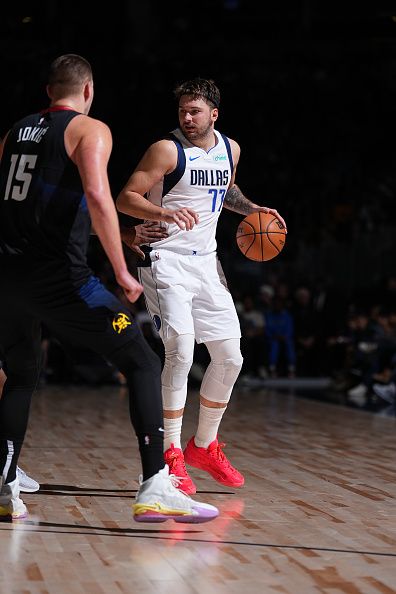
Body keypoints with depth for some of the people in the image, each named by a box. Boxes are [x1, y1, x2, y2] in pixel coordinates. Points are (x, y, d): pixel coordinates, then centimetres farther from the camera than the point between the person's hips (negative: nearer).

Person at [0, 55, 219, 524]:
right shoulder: (90, 129, 1)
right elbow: (98, 196, -16)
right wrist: (121, 272, -13)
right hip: (58, 275, -6)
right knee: (143, 364, 1)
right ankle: (155, 489, -11)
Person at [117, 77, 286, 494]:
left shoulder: (230, 149, 7)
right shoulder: (167, 149, -11)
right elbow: (125, 199, -14)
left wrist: (251, 208, 9)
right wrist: (164, 214, -31)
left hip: (205, 260, 7)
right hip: (166, 259, -7)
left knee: (230, 358, 7)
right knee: (181, 350, -21)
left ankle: (204, 447, 24)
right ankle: (172, 455, -10)